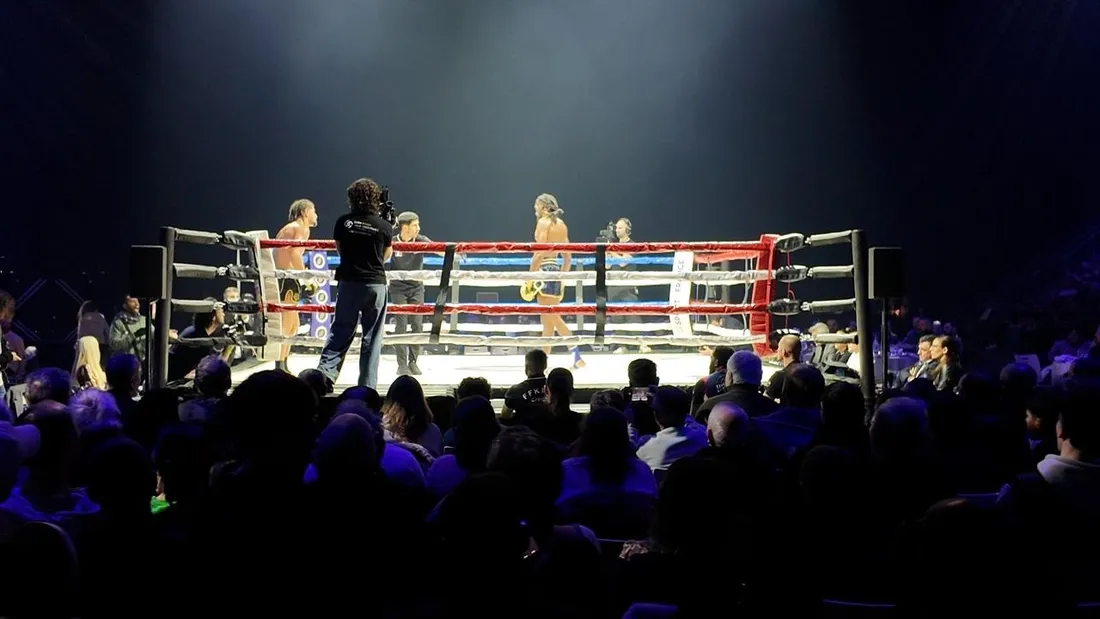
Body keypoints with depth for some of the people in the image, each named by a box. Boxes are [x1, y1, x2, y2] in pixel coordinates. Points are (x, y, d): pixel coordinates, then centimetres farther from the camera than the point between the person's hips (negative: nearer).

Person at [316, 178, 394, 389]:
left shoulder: (343, 222, -1)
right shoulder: (384, 226, -4)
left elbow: (339, 250, 12)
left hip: (349, 282, 1)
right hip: (376, 284, -1)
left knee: (340, 331, 10)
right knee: (372, 337, 5)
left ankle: (325, 371, -5)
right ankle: (367, 385, 5)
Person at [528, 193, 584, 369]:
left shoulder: (543, 222, -8)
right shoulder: (561, 224, 15)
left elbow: (539, 253, -18)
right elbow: (567, 257, 18)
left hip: (545, 269, -8)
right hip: (556, 270, 8)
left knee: (549, 320, -5)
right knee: (553, 319, 18)